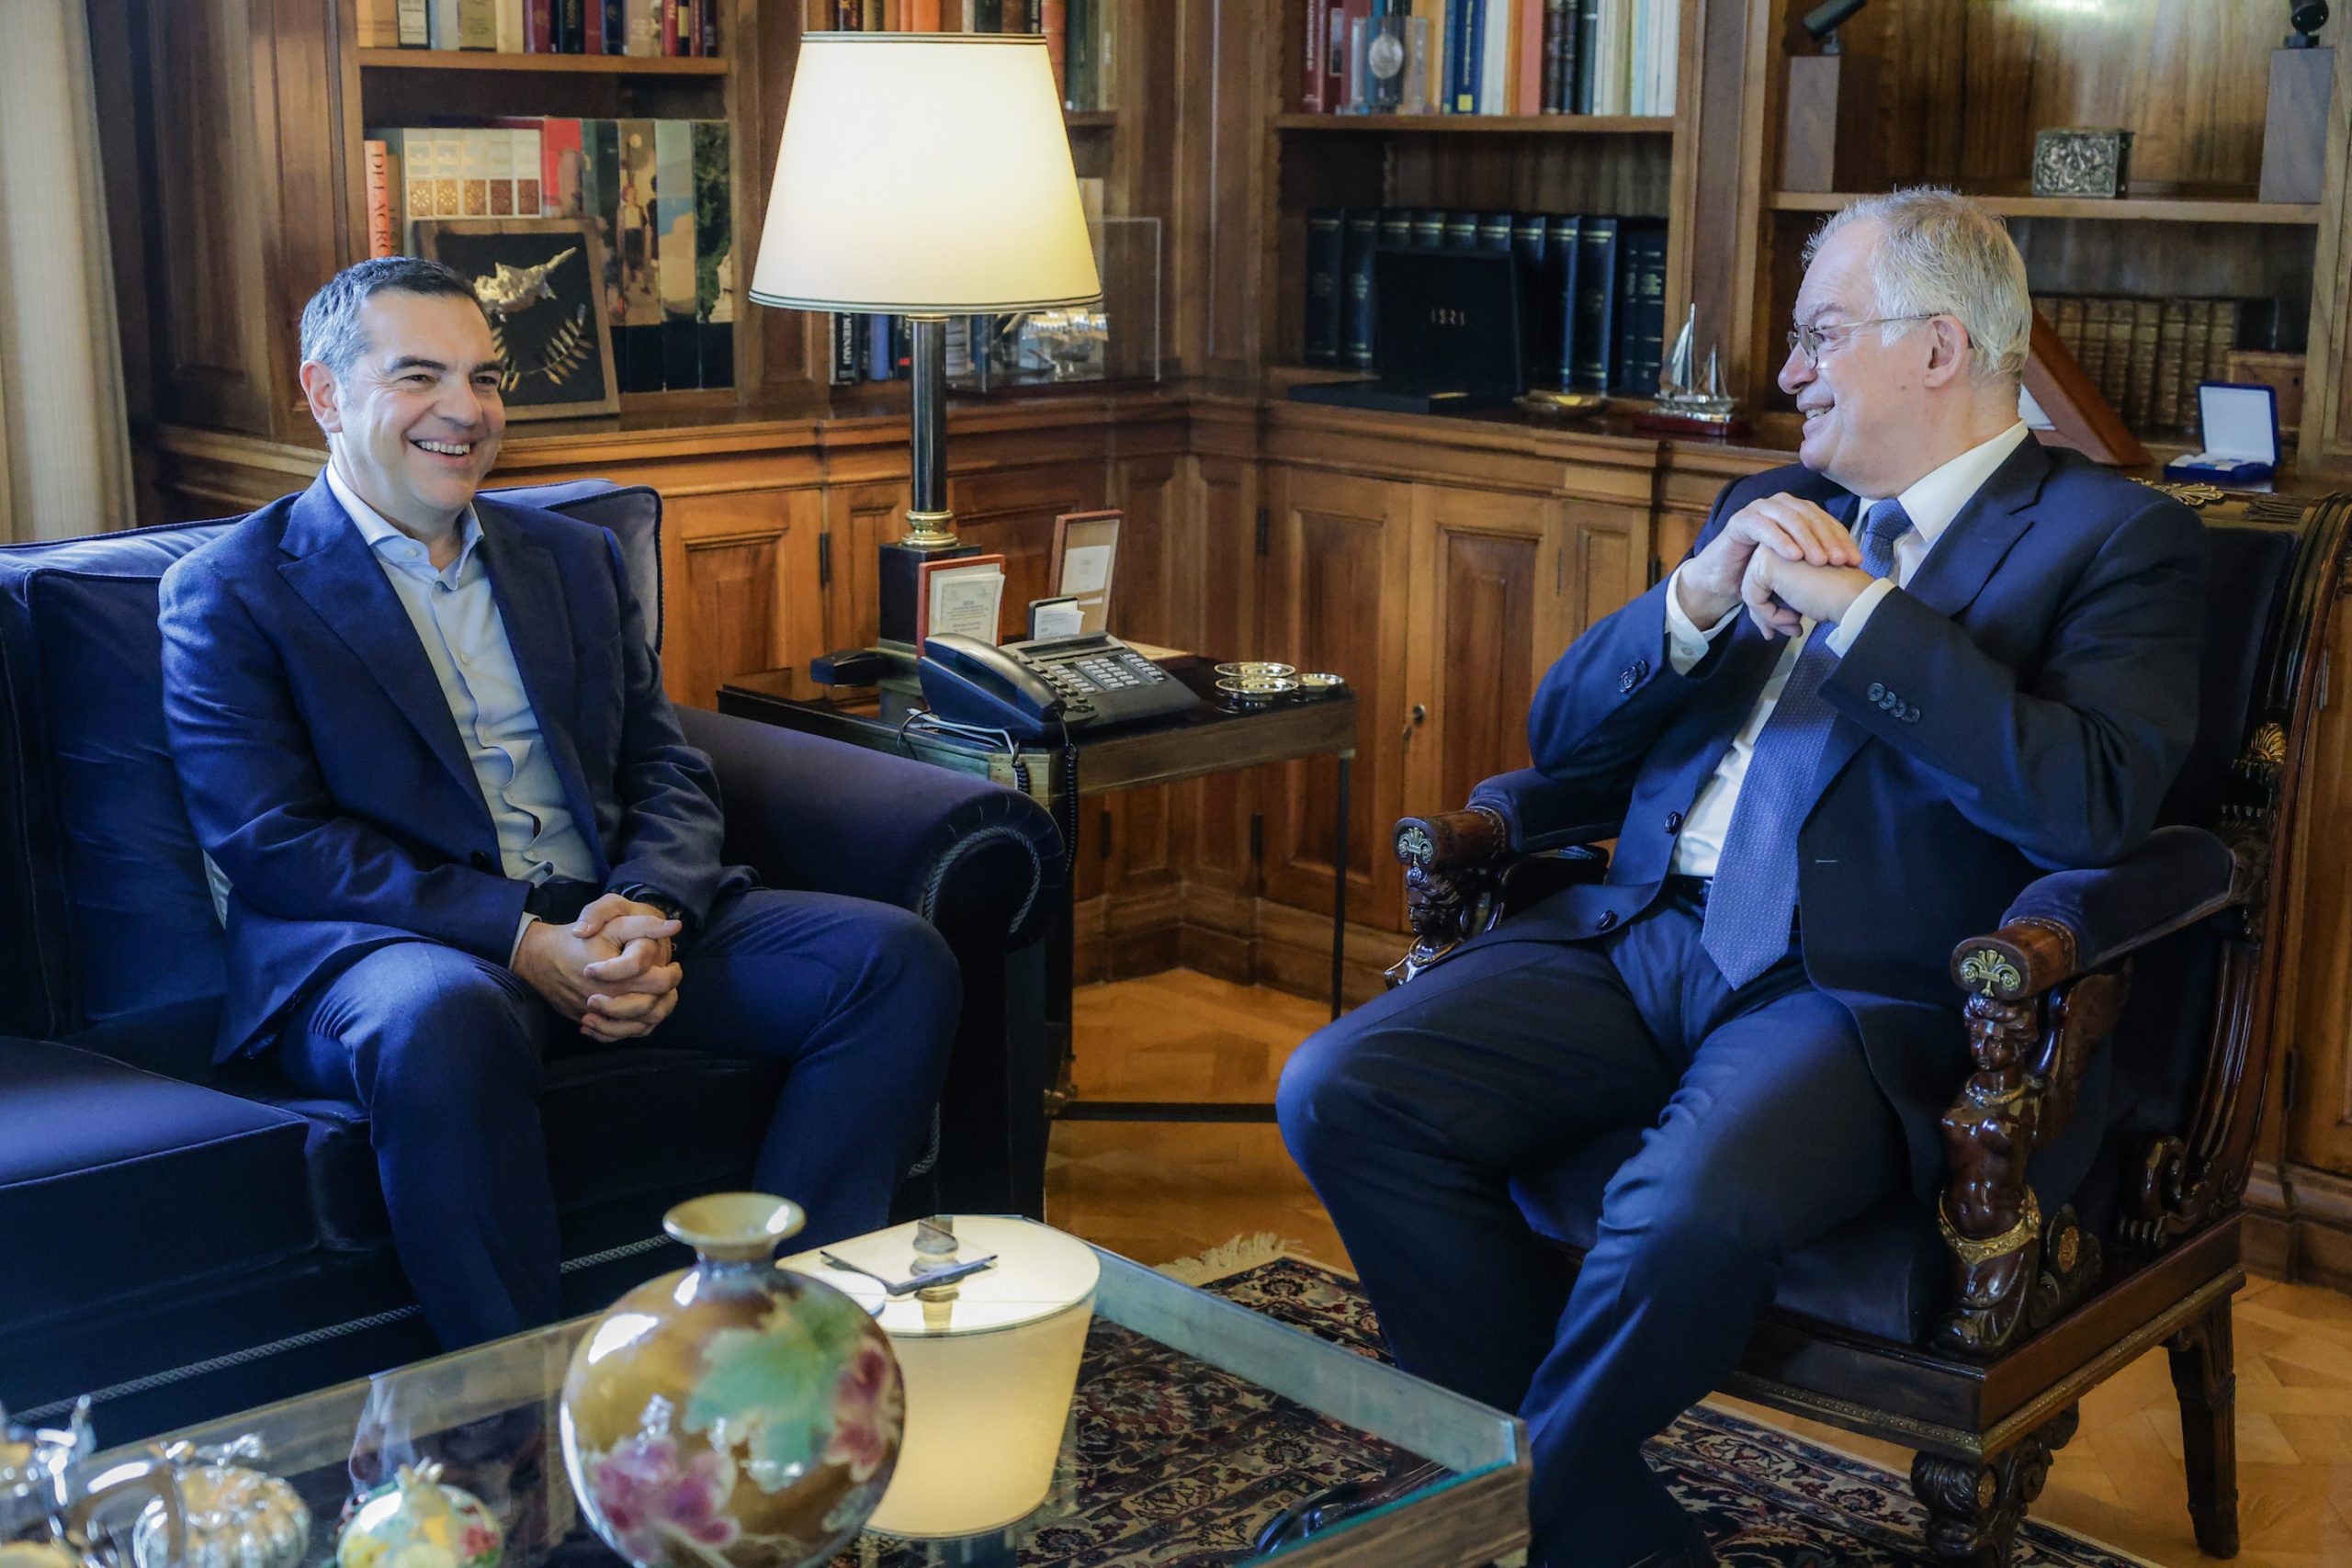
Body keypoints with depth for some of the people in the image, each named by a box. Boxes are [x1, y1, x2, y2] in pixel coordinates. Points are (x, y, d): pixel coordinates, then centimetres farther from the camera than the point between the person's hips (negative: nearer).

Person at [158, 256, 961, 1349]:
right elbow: (273, 845, -8)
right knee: (444, 1023, -41)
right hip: (382, 948, -5)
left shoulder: (573, 559, 21)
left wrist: (647, 915, -10)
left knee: (900, 961, -16)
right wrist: (520, 938, -19)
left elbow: (670, 775, 15)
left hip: (617, 924, 5)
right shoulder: (229, 594, 4)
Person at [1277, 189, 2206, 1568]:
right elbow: (1562, 743, 18)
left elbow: (2094, 806, -15)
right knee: (1344, 1093, -16)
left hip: (1861, 989, -6)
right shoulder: (1773, 508, 22)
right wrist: (1695, 600, -1)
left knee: (1691, 1209, -36)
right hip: (1639, 938, 6)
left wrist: (1860, 610, -14)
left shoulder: (2117, 537, 4)